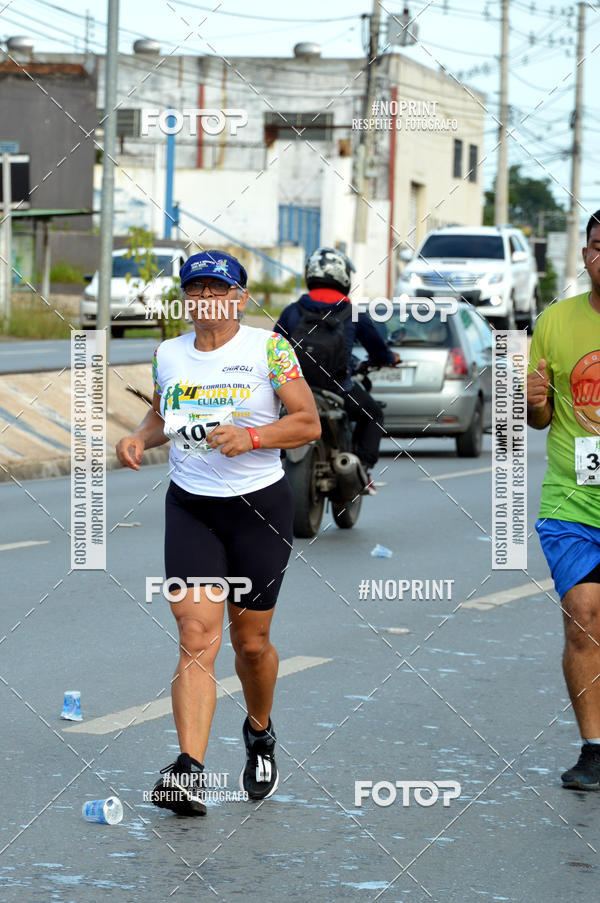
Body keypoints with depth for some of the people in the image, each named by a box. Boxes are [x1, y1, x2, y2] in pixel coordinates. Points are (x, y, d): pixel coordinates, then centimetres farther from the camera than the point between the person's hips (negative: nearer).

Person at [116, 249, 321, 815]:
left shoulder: (268, 348, -5)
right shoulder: (168, 355, 7)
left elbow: (309, 423, -7)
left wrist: (250, 436, -20)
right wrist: (141, 437, 3)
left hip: (260, 507, -2)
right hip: (189, 508, 2)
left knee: (250, 641, 7)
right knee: (196, 633, -13)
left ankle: (260, 732, 39)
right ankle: (190, 773, -23)